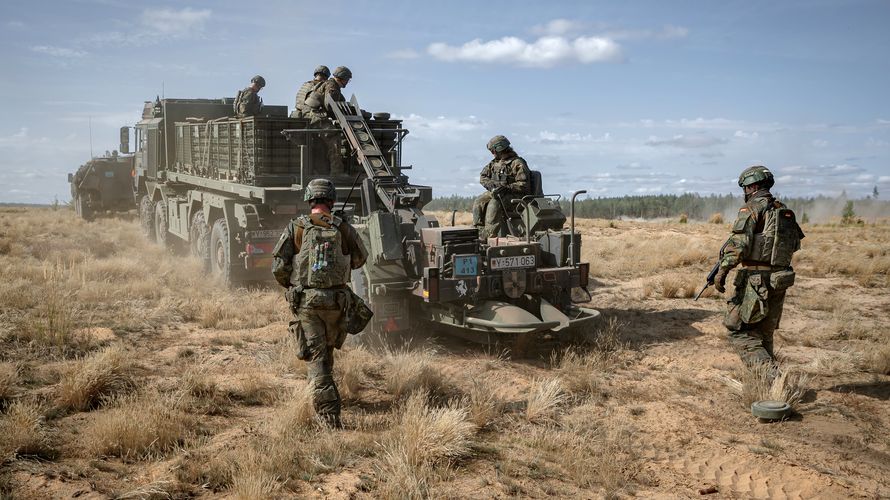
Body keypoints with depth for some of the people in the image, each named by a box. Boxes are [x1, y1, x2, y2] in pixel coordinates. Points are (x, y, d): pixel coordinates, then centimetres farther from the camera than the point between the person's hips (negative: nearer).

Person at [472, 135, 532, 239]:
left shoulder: (518, 163, -11)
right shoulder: (494, 162, 14)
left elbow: (523, 185, -17)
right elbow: (482, 177, 16)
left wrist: (506, 187, -26)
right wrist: (490, 184, -6)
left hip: (513, 195, -8)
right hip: (495, 192, 8)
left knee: (494, 204, -34)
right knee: (478, 203, -15)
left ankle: (489, 236, -37)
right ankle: (480, 231, -19)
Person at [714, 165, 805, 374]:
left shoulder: (752, 209, -9)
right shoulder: (785, 211, 14)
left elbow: (738, 244, -20)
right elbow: (794, 245, 20)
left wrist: (722, 271, -19)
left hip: (756, 281, -7)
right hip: (779, 281, 8)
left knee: (737, 330, -1)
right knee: (764, 333, 17)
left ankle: (768, 371, -16)